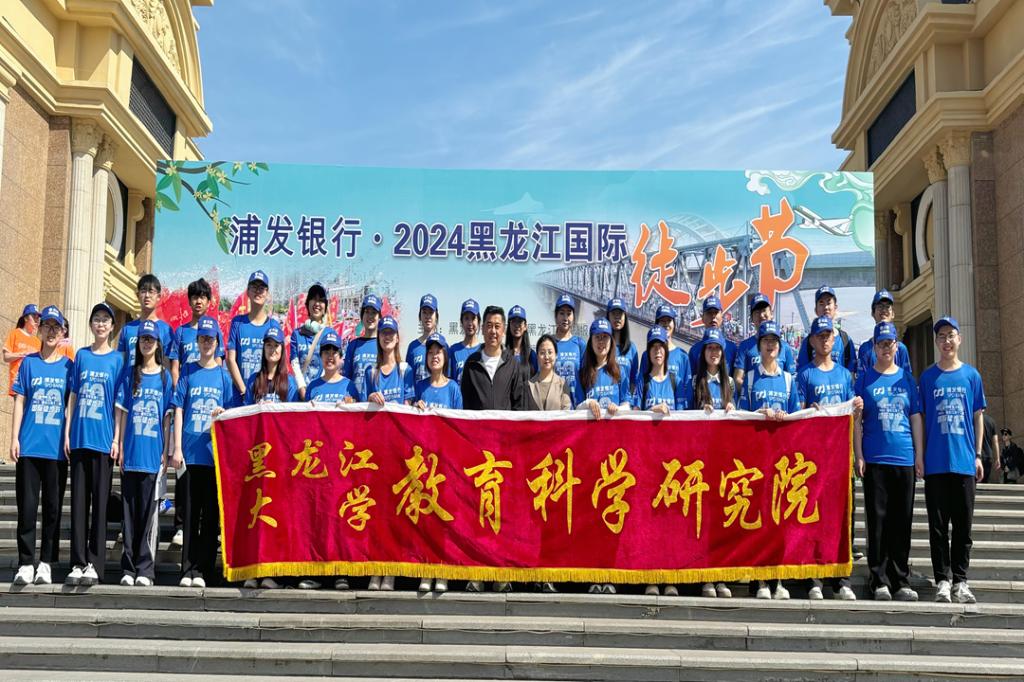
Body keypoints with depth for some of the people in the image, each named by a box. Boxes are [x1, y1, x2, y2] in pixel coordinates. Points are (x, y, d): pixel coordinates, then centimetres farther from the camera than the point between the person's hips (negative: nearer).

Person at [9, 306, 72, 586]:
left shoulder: (68, 366, 7)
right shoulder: (28, 363, 7)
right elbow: (19, 403, 5)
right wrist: (14, 439, -2)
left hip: (56, 447, 0)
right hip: (29, 446, 0)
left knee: (52, 506, 4)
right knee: (27, 505, 0)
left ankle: (46, 563, 11)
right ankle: (26, 563, 4)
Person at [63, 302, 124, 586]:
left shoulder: (117, 359, 5)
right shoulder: (81, 355, 12)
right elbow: (72, 396, 12)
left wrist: (117, 439, -5)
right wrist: (67, 432, 4)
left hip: (103, 438, -3)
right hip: (79, 436, 3)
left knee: (100, 500, 0)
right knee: (79, 499, 3)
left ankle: (95, 564, 3)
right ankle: (78, 563, 7)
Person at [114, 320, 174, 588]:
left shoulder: (165, 376, 7)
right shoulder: (129, 374, 10)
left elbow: (167, 416, 5)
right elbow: (122, 412, 9)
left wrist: (166, 451, 0)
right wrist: (119, 445, 1)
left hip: (153, 452, -1)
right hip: (131, 451, 1)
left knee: (148, 510, -2)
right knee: (129, 509, 3)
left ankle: (145, 568, 0)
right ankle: (128, 568, 8)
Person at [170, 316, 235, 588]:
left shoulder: (223, 375, 9)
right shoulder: (188, 372, 8)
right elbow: (178, 411, 5)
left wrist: (223, 414, -13)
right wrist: (177, 448, -3)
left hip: (215, 452, 0)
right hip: (190, 451, 0)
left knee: (211, 514, 1)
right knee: (190, 513, 2)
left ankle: (204, 571, 6)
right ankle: (188, 569, 6)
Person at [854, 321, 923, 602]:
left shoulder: (907, 377, 11)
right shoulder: (865, 376, 5)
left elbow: (916, 418, 10)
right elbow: (856, 419, 2)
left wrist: (919, 456, 4)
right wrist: (858, 456, -6)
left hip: (905, 459, 2)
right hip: (874, 459, -2)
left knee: (902, 521, 5)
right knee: (877, 520, -1)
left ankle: (901, 581, 12)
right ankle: (879, 580, 4)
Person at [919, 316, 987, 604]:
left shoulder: (971, 375, 6)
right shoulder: (927, 377, 5)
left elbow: (978, 417, 9)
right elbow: (920, 418, 7)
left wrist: (978, 455, 4)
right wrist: (920, 456, 2)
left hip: (964, 461, 1)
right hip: (935, 462, 0)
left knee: (963, 523, 4)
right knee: (938, 524, 3)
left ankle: (960, 581, 12)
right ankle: (942, 580, 9)